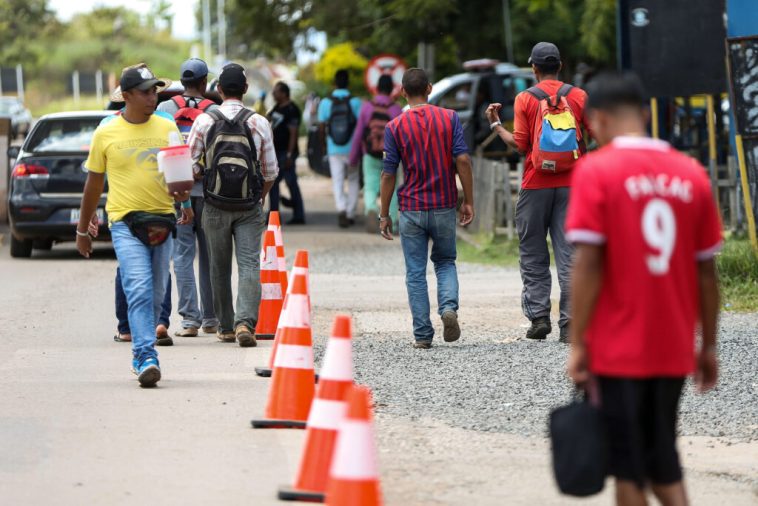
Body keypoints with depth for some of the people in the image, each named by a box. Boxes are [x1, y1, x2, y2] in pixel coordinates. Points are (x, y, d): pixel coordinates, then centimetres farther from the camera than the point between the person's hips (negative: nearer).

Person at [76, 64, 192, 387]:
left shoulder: (167, 128, 7)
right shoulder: (106, 134, 1)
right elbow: (94, 183, 11)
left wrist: (184, 196, -13)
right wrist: (82, 230, 16)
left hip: (162, 221, 3)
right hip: (125, 221, -3)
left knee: (156, 294, 9)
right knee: (139, 291, -16)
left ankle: (142, 356, 25)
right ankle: (147, 359, -21)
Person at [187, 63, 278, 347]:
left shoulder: (204, 121, -3)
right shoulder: (259, 123, -3)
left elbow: (191, 166, -3)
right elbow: (270, 171, 3)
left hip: (215, 206, 1)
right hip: (250, 207, -1)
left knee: (220, 268, 12)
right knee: (249, 265, -3)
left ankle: (226, 328, 18)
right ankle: (245, 322, -22)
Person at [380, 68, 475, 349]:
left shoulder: (395, 126, -4)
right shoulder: (449, 118, -3)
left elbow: (388, 173, -3)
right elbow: (462, 160, -8)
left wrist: (384, 215, 4)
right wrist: (468, 201, 0)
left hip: (411, 208, -1)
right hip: (444, 206, 1)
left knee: (416, 272, 6)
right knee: (445, 262, 18)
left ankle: (422, 334, 5)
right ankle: (449, 307, -8)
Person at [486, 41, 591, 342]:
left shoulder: (525, 99, -3)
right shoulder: (578, 96, 3)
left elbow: (520, 145, -5)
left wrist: (495, 124, 8)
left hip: (536, 186, -1)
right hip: (571, 186, 1)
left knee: (533, 255, 9)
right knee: (569, 254, 1)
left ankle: (538, 315, 1)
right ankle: (569, 323, -5)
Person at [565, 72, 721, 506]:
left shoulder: (597, 171, -8)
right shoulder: (691, 174, 2)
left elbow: (588, 264, -13)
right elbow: (707, 270, 5)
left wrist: (577, 343, -8)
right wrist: (708, 346, 14)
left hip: (619, 349, -4)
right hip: (673, 349, 4)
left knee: (629, 468, 6)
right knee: (664, 461, 16)